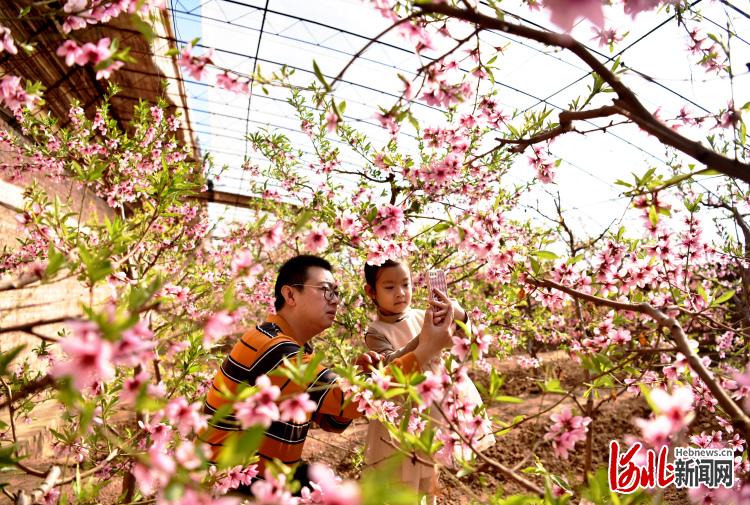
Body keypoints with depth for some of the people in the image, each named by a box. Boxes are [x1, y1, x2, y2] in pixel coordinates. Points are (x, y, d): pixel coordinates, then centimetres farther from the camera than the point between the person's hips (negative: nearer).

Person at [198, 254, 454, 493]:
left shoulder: (295, 348, 7)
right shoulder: (271, 348, -24)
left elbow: (333, 420, 6)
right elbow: (347, 399, -31)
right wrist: (425, 350, -31)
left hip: (269, 472, 9)